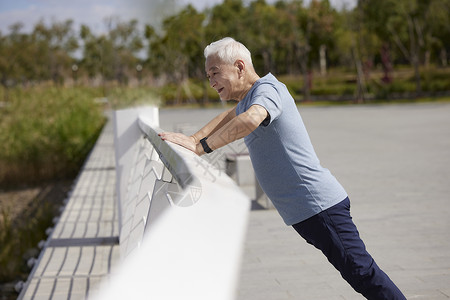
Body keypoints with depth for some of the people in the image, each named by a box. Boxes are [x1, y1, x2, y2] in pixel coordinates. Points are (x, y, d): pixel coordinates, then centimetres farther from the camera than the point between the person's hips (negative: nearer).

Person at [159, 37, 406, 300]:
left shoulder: (267, 89, -13)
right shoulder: (247, 99, 18)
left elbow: (250, 119, -36)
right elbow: (230, 117, 40)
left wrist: (200, 147, -33)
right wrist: (193, 138, 25)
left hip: (319, 204, -10)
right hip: (305, 210, 10)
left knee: (362, 273, -10)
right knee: (358, 275, 11)